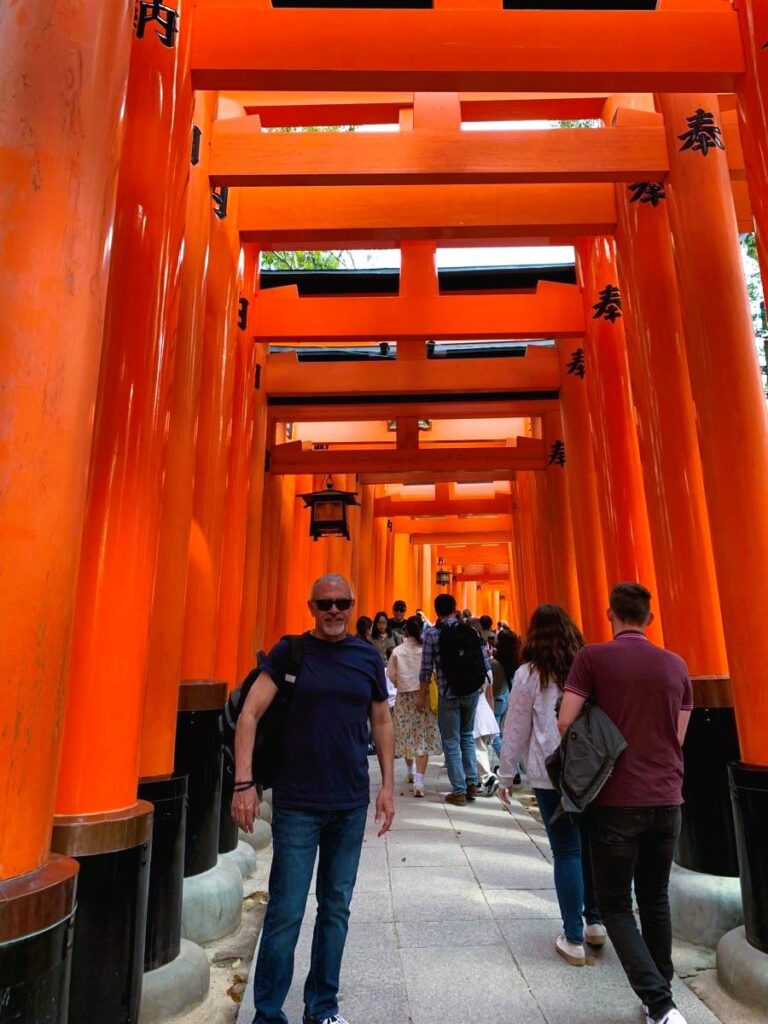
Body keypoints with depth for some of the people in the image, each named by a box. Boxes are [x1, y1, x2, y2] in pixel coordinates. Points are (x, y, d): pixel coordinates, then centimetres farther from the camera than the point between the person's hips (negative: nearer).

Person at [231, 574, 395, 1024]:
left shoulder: (368, 657, 2)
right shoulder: (290, 651, -6)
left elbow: (382, 722, 10)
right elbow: (250, 714, -10)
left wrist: (388, 785, 5)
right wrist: (244, 783, -16)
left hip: (351, 804, 3)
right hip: (297, 804, -3)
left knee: (336, 909, 16)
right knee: (286, 912, 5)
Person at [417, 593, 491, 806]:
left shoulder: (431, 634, -8)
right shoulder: (471, 630, 1)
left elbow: (426, 670, -9)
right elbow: (485, 664, 1)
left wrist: (422, 697, 2)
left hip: (448, 694, -4)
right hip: (472, 692, 4)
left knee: (451, 742, 7)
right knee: (467, 736, 21)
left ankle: (459, 791, 11)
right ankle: (472, 784, 21)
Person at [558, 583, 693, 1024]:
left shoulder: (593, 658, -10)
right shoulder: (676, 665, 2)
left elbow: (565, 723, -13)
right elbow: (678, 737, 7)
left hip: (617, 800, -4)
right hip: (666, 799, 4)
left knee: (616, 905, 11)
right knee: (656, 899, 21)